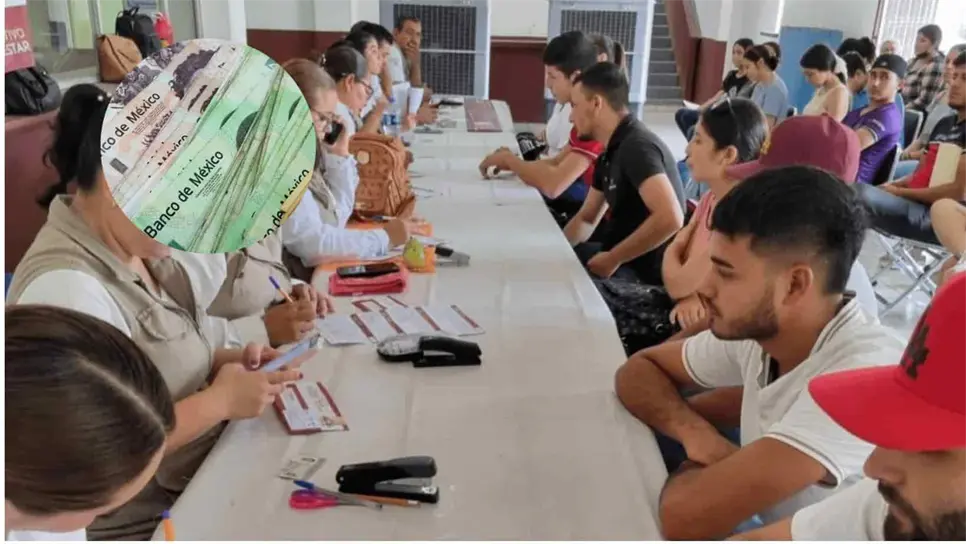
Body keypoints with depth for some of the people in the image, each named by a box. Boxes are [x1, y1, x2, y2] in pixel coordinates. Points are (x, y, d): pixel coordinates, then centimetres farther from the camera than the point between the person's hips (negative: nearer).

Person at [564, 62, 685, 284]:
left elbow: (670, 218, -34)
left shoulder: (636, 146, -21)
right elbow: (587, 218, 17)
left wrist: (612, 259, -24)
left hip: (644, 273, -8)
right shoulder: (610, 152, 9)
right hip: (620, 258, 9)